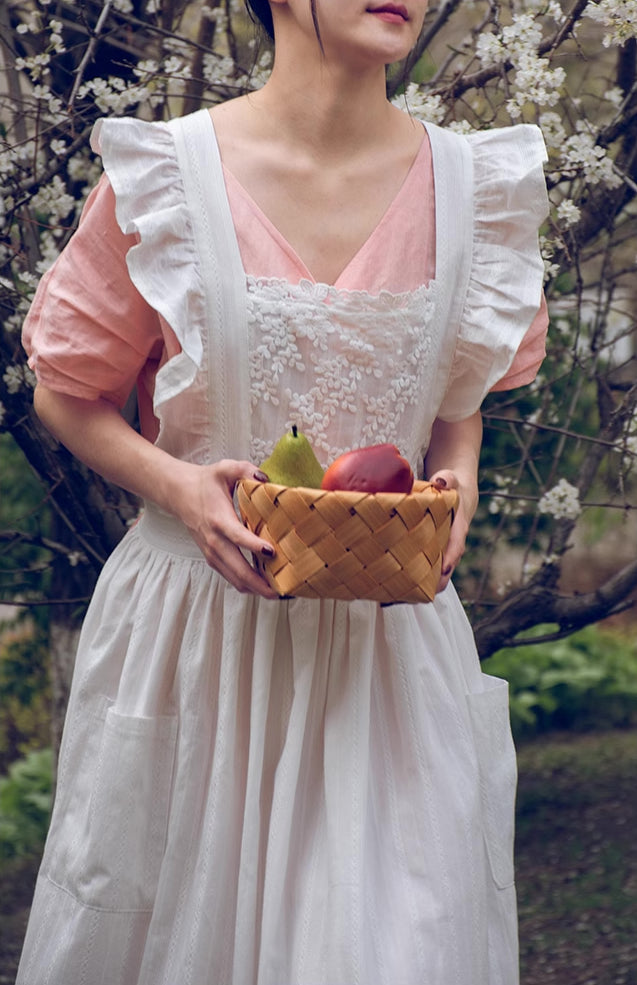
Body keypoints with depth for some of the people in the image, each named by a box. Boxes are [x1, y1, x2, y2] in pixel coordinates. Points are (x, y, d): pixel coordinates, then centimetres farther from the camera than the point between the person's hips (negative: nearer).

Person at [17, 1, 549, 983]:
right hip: (197, 625, -2)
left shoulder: (472, 186, -1)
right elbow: (68, 394, 2)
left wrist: (455, 490, -6)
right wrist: (177, 485, -15)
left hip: (389, 628, 2)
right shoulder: (167, 174, -9)